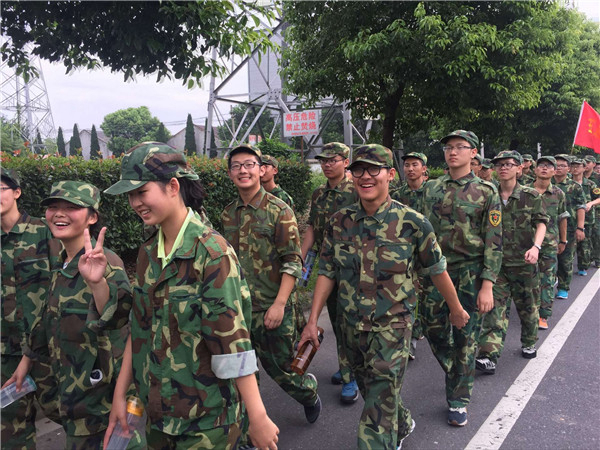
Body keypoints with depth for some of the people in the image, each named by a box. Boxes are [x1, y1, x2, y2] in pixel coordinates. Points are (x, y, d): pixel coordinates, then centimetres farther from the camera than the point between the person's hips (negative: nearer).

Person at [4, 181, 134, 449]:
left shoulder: (105, 262, -21)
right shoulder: (62, 264, 4)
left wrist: (98, 282, -60)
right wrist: (27, 358, 26)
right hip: (69, 386, 8)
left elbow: (116, 316, -41)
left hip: (97, 390, -8)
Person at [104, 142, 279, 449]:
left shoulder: (211, 251, -19)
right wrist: (119, 395, 7)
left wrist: (258, 416, -19)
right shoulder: (148, 253, 2)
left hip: (206, 417, -6)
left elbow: (234, 341, -22)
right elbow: (140, 329, 7)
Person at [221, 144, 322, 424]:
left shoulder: (279, 210, -10)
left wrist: (279, 304, -19)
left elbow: (292, 262, -12)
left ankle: (309, 393, 39)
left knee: (280, 365, 9)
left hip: (272, 306, -5)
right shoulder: (228, 214, 7)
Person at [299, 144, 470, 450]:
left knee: (376, 423, -4)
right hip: (351, 327, 5)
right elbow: (327, 273, 2)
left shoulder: (412, 223, -14)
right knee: (370, 392, 25)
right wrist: (312, 321, 0)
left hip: (391, 327, -4)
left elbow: (437, 270, -1)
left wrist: (456, 309, 10)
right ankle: (403, 425, 54)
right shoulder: (339, 222, -4)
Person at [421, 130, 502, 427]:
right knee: (433, 330, 8)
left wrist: (487, 285, -13)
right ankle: (456, 372, 37)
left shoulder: (486, 192, -4)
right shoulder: (432, 188, 7)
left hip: (469, 275, -3)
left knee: (465, 338, 4)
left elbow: (493, 242, -7)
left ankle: (458, 399, 20)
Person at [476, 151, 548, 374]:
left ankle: (529, 343, 38)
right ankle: (489, 355, -10)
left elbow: (541, 223, -7)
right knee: (495, 306, -7)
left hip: (524, 261, 0)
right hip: (496, 261, 0)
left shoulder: (531, 195, -2)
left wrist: (536, 246, -24)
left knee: (528, 305, 15)